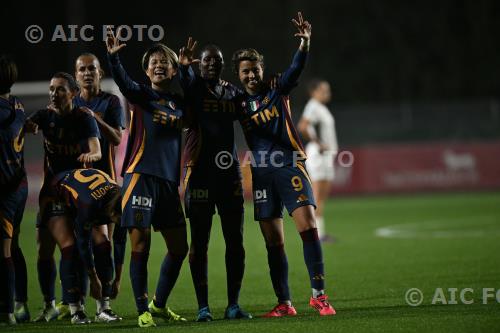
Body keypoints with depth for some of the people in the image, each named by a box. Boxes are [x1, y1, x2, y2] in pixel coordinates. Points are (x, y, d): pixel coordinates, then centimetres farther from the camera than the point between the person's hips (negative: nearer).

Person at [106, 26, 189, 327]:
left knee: (179, 248, 9)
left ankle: (159, 304, 25)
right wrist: (113, 56, -39)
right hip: (141, 178, -5)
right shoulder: (141, 95, 0)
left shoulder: (179, 103, 14)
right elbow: (122, 81, -20)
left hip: (169, 182, 5)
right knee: (140, 246, -7)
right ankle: (143, 310, 2)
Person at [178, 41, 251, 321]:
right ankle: (203, 306, 3)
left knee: (236, 240, 3)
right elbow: (184, 80, -23)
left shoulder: (232, 92, 15)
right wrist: (184, 65, -47)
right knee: (200, 242, -1)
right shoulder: (193, 86, -1)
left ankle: (233, 304, 11)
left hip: (229, 171, 5)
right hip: (200, 170, -5)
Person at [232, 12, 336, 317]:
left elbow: (296, 69, -11)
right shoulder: (240, 105, 12)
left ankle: (318, 293, -10)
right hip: (261, 173, 3)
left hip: (290, 166, -3)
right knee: (274, 242, 3)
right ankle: (284, 303, 8)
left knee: (308, 227, -15)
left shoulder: (278, 93, 5)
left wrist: (305, 43, -28)